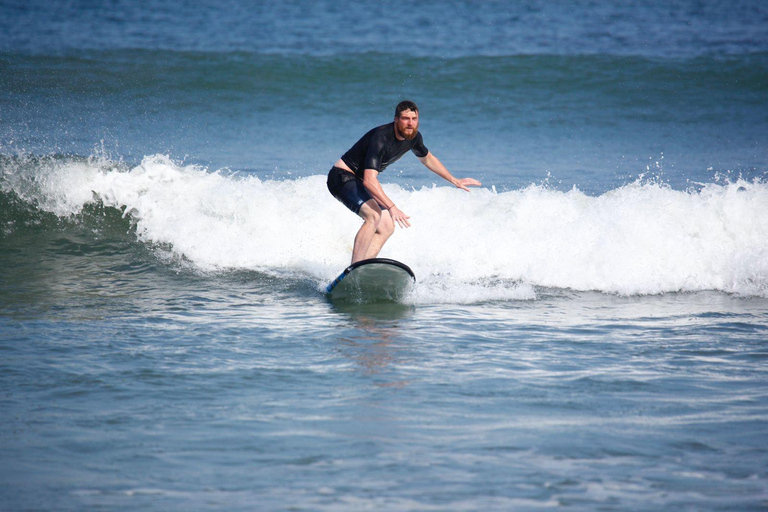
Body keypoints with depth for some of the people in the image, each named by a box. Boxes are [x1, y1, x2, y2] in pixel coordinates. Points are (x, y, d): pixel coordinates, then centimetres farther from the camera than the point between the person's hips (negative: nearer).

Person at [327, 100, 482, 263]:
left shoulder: (413, 137, -4)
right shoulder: (381, 138, -31)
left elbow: (427, 159, 20)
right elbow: (369, 180, -40)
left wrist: (454, 181, 23)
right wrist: (391, 207, -49)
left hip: (359, 182, 10)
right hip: (342, 177, -10)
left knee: (387, 228, 5)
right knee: (373, 215, -31)